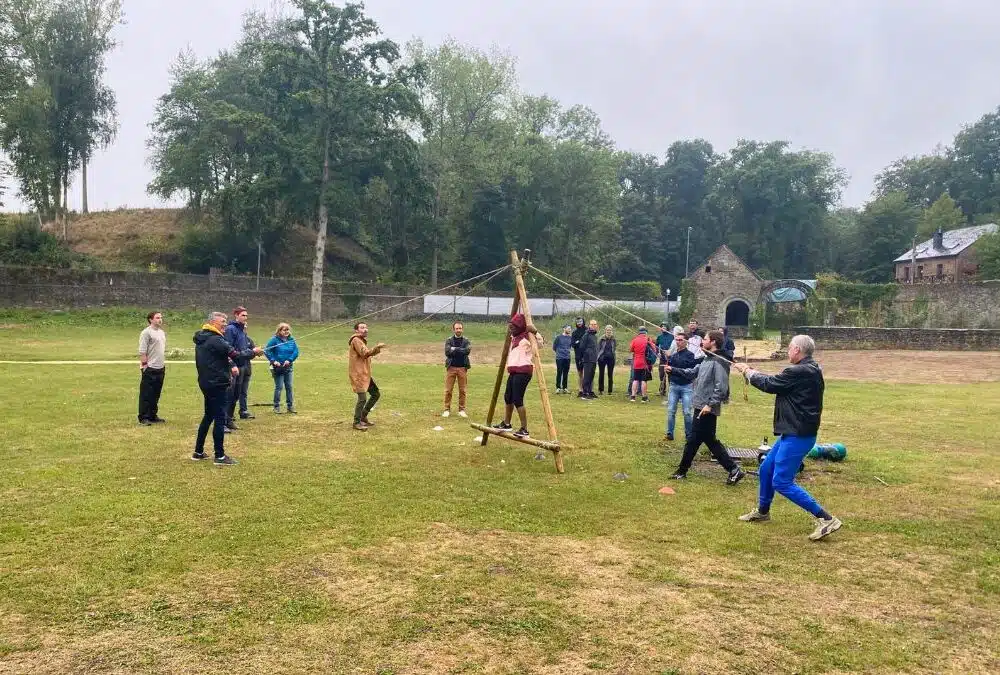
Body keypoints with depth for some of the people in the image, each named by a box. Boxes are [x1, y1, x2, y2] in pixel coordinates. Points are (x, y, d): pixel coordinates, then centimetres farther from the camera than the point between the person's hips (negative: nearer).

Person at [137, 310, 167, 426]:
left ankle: (152, 416, 22)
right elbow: (142, 352, -14)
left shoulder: (161, 332, 14)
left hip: (160, 368, 8)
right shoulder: (146, 333, -11)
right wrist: (144, 364, -17)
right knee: (146, 394, -1)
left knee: (156, 394, 13)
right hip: (150, 369, -8)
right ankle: (143, 418, 4)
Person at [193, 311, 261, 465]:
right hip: (218, 384, -10)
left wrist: (231, 365, 4)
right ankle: (220, 456, 0)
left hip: (206, 382, 10)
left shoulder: (202, 339, 12)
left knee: (208, 416, 19)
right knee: (220, 419, -4)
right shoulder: (215, 340, -19)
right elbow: (236, 354, -20)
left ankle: (198, 452, 24)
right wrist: (253, 352, -7)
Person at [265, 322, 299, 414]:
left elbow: (296, 351, -1)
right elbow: (267, 350, -11)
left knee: (289, 387, 7)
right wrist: (273, 361, -17)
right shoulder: (275, 340, -9)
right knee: (279, 387, 0)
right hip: (278, 368, -4)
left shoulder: (291, 340, 2)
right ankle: (277, 407, 9)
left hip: (288, 367, 4)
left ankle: (290, 406, 15)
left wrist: (289, 360, -13)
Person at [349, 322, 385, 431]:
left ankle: (363, 417, 25)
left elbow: (367, 355, 20)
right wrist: (376, 348, -38)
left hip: (365, 374, 10)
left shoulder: (362, 340, 19)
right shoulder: (356, 340, -12)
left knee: (376, 394, 14)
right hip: (358, 374, -10)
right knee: (362, 398, -13)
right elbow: (365, 353, -25)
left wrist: (377, 349, 4)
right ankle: (357, 423, 0)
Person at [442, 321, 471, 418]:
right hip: (451, 367, 0)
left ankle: (462, 410, 11)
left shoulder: (466, 341, 6)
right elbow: (447, 352, -11)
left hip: (463, 368, 1)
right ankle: (447, 410, 6)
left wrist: (454, 349, -11)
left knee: (462, 390, 3)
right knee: (448, 390, -1)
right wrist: (461, 351, -12)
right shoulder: (449, 340, 5)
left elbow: (468, 350, -13)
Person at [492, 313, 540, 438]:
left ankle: (524, 430, -6)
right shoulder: (514, 337, 16)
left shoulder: (527, 336, -11)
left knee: (517, 400, -11)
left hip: (523, 371, -10)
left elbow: (539, 343, -24)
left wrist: (534, 331, -30)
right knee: (508, 397, 19)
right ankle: (506, 424, 35)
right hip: (514, 371, 10)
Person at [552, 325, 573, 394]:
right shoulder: (559, 337, -5)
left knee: (566, 373, 7)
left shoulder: (570, 338, 6)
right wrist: (558, 352, 9)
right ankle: (558, 388, 1)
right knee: (559, 373, -4)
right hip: (559, 358, -4)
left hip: (567, 358, 4)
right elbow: (554, 347, 2)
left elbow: (572, 345, 17)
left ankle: (565, 388, 13)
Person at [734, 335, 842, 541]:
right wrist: (753, 372, 14)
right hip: (793, 433, 11)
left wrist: (747, 371, 4)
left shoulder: (799, 372, -22)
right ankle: (762, 511, 38)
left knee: (782, 482, -8)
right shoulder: (811, 371, 10)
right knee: (766, 469, 21)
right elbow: (776, 382, 16)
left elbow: (769, 384, -12)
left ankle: (826, 519, -6)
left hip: (797, 436, -11)